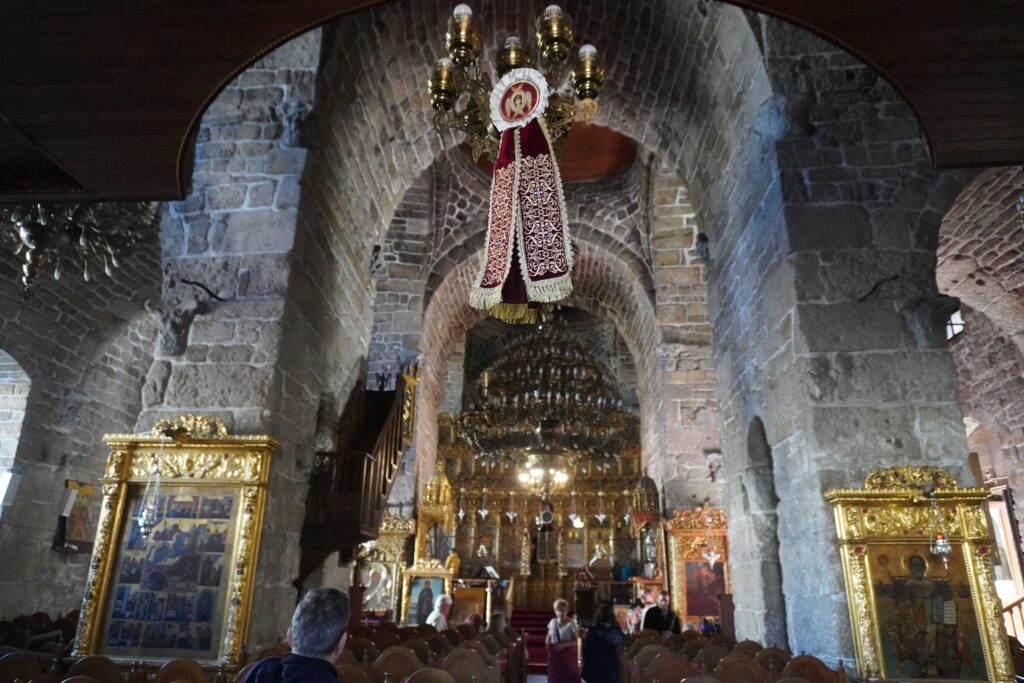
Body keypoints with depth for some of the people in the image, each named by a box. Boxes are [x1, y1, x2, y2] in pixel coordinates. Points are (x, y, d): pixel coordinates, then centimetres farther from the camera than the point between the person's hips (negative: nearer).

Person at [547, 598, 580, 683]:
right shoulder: (552, 622, 3)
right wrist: (548, 643, -7)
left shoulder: (571, 623, -10)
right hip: (554, 655, 4)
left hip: (568, 655, -4)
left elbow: (576, 641, -11)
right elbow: (548, 638, 14)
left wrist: (564, 644, -25)